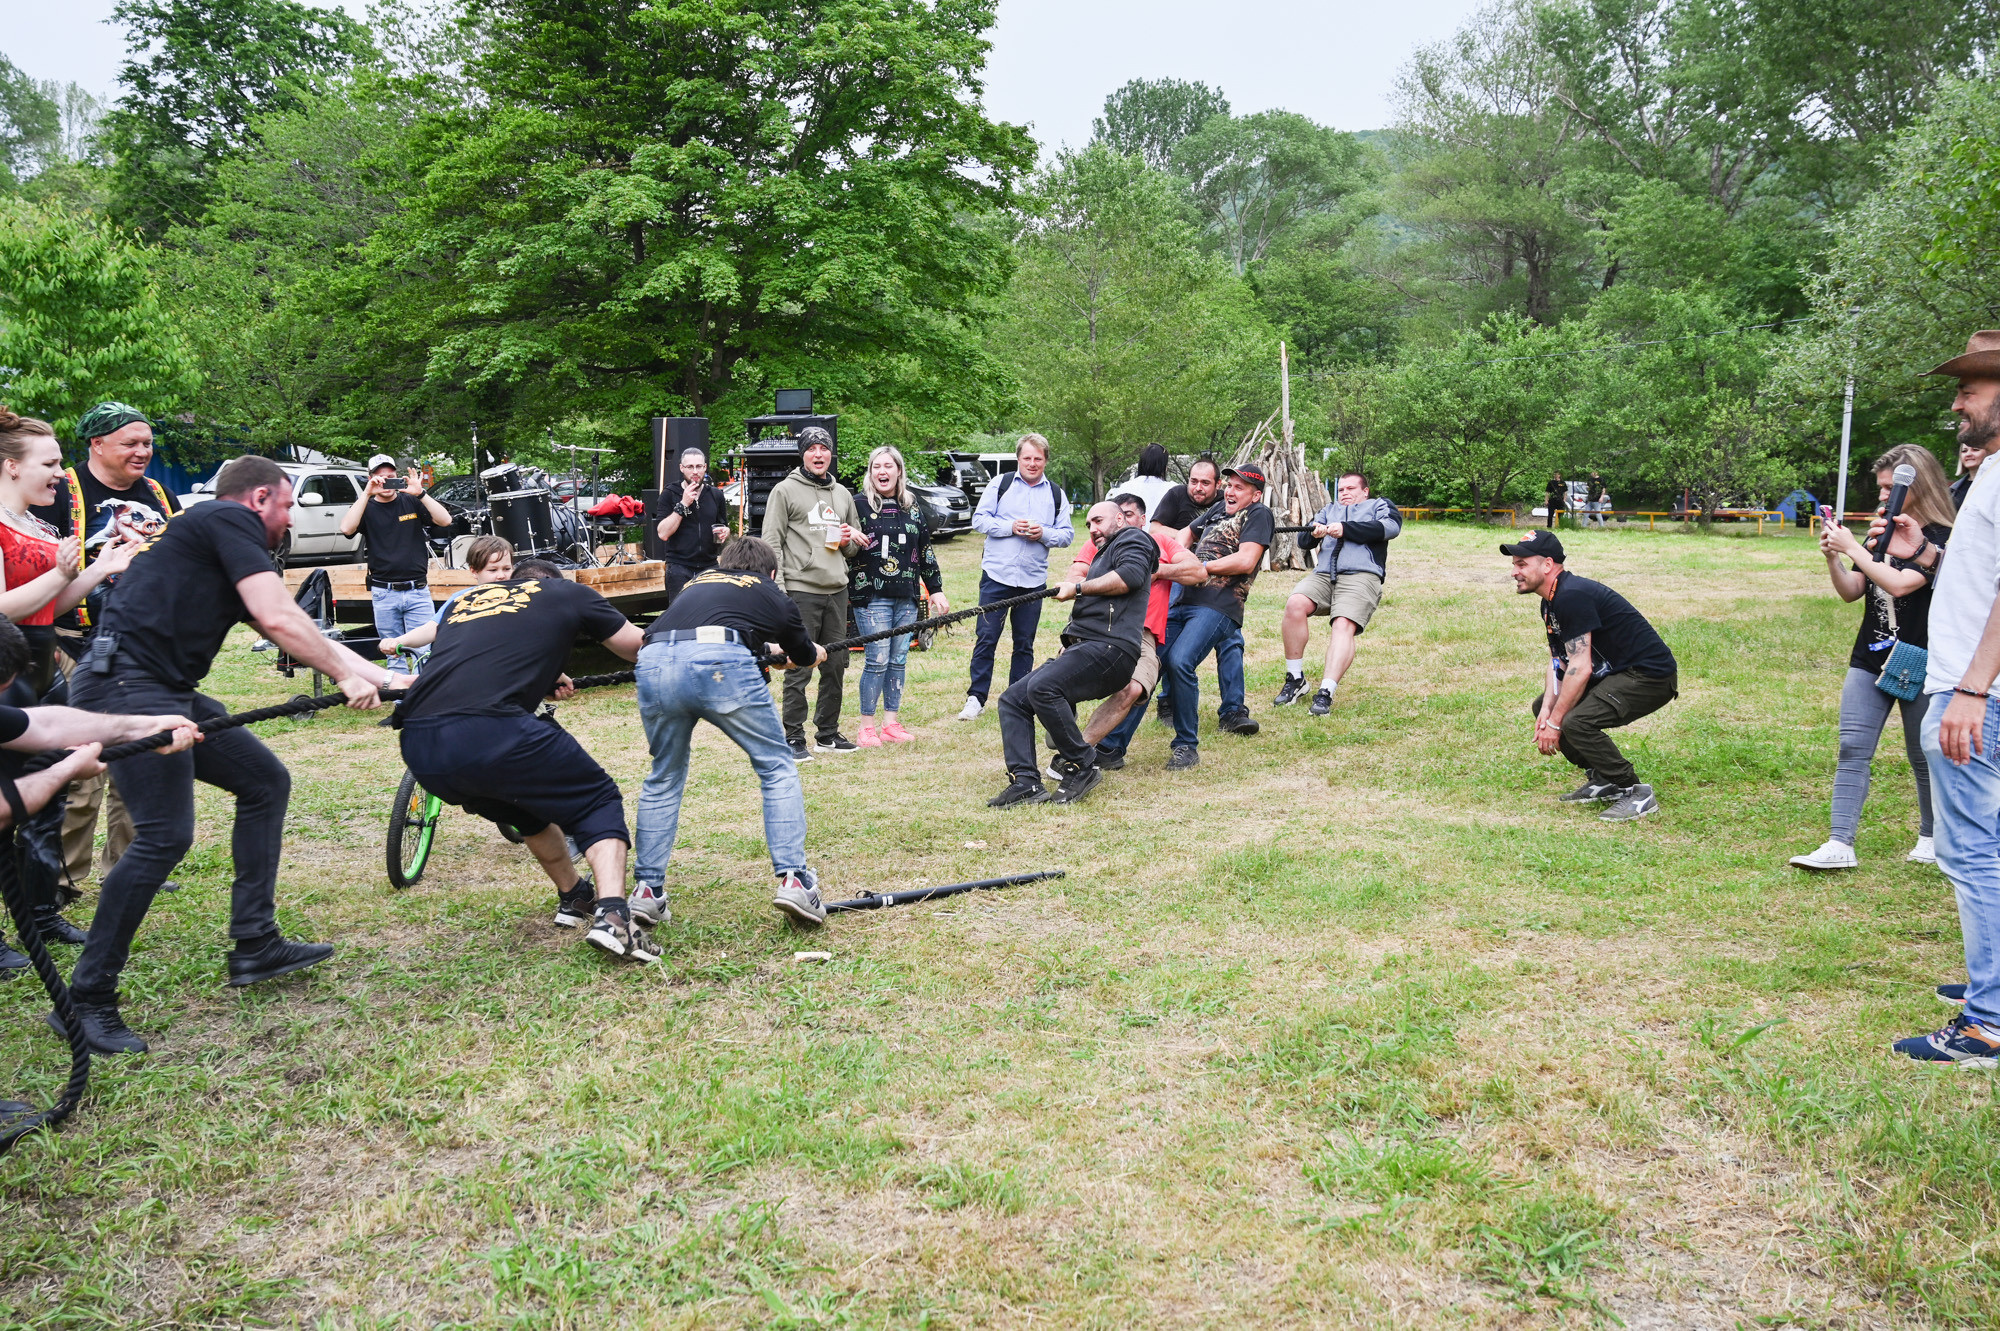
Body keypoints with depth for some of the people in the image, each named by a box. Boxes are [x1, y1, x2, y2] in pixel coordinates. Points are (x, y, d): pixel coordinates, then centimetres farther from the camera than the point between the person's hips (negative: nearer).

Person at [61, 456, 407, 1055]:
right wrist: (346, 677, -7)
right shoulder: (231, 520, -4)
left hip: (166, 690, 11)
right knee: (165, 836, -15)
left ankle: (255, 946, 16)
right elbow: (280, 620, -16)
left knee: (266, 781, 13)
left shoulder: (216, 536, 24)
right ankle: (86, 1000, -4)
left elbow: (306, 635, 25)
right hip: (125, 684, -11)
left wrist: (387, 678, 22)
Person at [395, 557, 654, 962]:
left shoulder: (464, 600, 32)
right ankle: (612, 915, -7)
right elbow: (643, 650, 29)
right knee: (598, 803, 14)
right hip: (490, 731, -5)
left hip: (419, 747, 6)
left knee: (526, 804, 33)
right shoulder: (567, 592, 21)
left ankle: (574, 897, 44)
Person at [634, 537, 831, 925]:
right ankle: (792, 878, 6)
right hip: (719, 662, -4)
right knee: (777, 767, 15)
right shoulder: (774, 597, 28)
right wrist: (815, 653, 71)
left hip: (653, 662, 4)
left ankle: (647, 890, 23)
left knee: (664, 779, 24)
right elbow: (805, 656, 45)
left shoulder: (694, 584, 36)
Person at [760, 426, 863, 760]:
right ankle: (793, 738, 2)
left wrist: (848, 540, 2)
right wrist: (777, 591, -14)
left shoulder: (842, 494, 17)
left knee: (835, 666, 10)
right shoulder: (785, 491, 0)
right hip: (801, 590, -6)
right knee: (798, 669, -5)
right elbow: (772, 543, -5)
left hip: (837, 591, 6)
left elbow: (856, 544, 27)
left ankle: (828, 733, 21)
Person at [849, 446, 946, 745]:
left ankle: (891, 723, 18)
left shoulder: (912, 508, 12)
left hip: (907, 597, 5)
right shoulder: (860, 505, -2)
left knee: (898, 659, 8)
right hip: (871, 596, -5)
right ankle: (866, 728, 3)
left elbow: (926, 551, 16)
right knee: (878, 660, -8)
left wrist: (936, 589, 14)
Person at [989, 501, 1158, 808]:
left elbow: (1129, 576, -14)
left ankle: (1083, 767, -19)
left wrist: (1077, 589, -5)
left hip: (1109, 649, -10)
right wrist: (1068, 643, 17)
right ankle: (1026, 782, -13)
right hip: (1081, 649, 10)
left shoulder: (1132, 539, 9)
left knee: (1041, 687, -31)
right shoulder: (1102, 557, 37)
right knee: (1012, 700, -2)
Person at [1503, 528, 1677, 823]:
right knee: (1542, 706, 13)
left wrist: (1555, 723, -20)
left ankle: (1636, 793, -11)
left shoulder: (1572, 596, -23)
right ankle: (1602, 780, 18)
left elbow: (1580, 667, -26)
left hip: (1650, 676, -11)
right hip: (1616, 673, 11)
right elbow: (1558, 661, 13)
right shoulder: (1550, 601, 10)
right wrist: (1547, 710, -4)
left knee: (1577, 721, -28)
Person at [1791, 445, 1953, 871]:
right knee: (1852, 748, -5)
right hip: (1870, 659, 5)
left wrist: (1852, 547, -21)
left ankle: (1930, 837, 28)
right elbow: (1851, 592, 10)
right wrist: (1833, 558, -7)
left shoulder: (1941, 539, -9)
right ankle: (1840, 844, -8)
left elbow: (1899, 583, -24)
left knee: (1924, 755, 8)